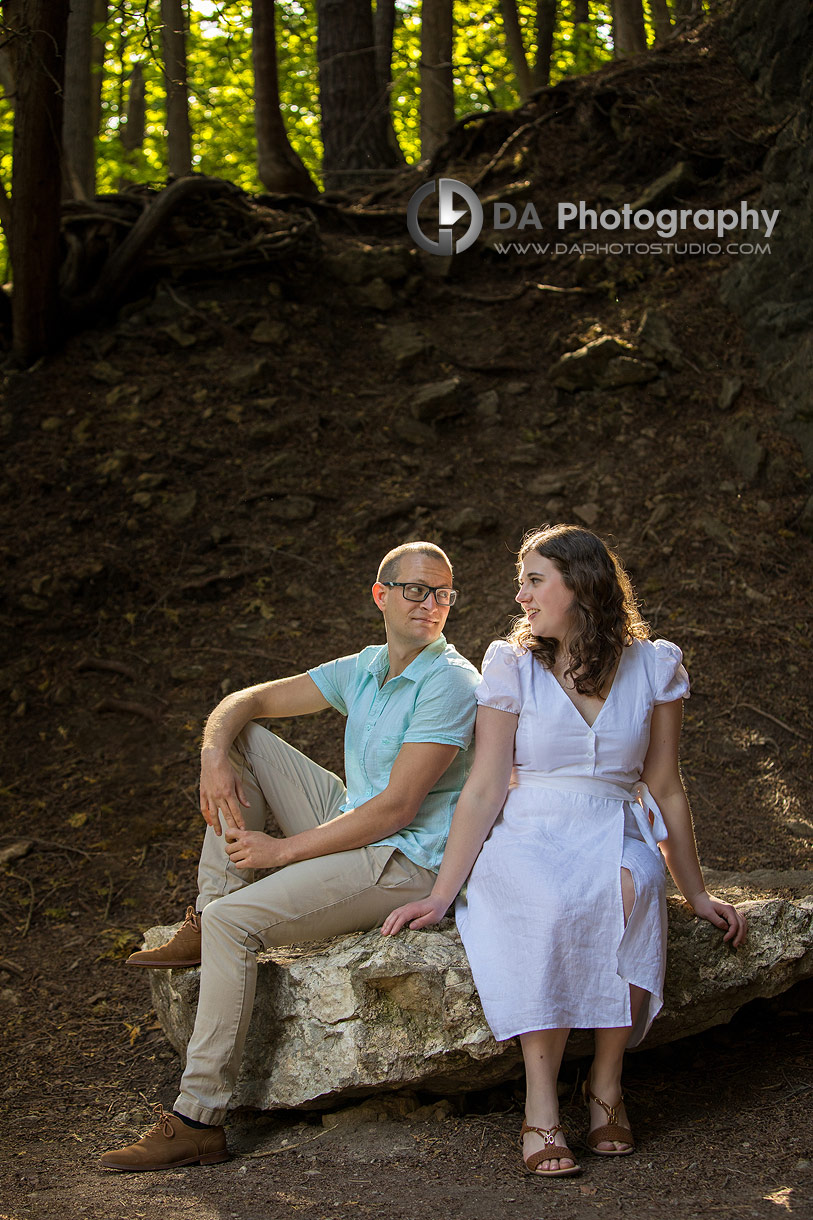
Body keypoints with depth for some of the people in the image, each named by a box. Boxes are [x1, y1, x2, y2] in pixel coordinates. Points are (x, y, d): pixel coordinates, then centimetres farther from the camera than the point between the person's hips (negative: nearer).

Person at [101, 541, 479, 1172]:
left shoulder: (451, 683, -16)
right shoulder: (364, 669, 10)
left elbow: (395, 810, -21)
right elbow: (248, 701, 14)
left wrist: (282, 849, -17)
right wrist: (215, 753, -9)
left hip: (407, 865, -9)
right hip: (356, 831, 9)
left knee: (234, 921, -23)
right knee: (243, 742, 7)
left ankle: (199, 1119, -19)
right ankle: (206, 922, 2)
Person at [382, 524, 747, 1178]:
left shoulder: (654, 666, 7)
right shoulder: (512, 666, 4)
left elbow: (667, 791, 14)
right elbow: (484, 790, 1)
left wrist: (697, 893, 14)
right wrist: (440, 895, -7)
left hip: (617, 836, 1)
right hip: (525, 841, -1)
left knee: (630, 890, -36)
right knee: (550, 906, -37)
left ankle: (607, 1081, -22)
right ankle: (541, 1105, -31)